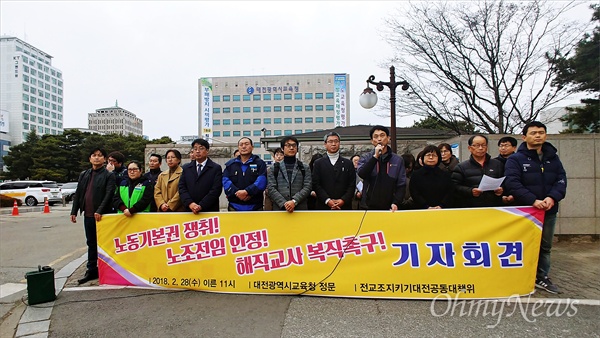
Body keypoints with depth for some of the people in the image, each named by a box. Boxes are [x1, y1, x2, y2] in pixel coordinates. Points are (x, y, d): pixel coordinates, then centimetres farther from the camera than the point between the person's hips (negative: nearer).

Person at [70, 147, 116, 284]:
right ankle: (91, 270, 22)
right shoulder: (84, 175, 14)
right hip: (88, 215, 6)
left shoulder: (109, 175, -4)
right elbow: (78, 194, 14)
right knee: (91, 243, 14)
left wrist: (100, 211, -22)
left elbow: (109, 194, -13)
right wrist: (74, 211, 8)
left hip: (101, 215, -6)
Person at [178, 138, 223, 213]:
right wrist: (190, 203, -11)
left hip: (210, 210, -2)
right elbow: (182, 188, 5)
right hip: (189, 210, 3)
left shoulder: (216, 168, 1)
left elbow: (216, 190, -8)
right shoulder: (186, 168, 13)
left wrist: (201, 206, -16)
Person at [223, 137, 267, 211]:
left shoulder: (260, 163, 5)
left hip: (255, 207, -1)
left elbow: (261, 181, -10)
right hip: (234, 207, 2)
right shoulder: (230, 164, 12)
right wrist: (237, 193, -17)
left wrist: (247, 191, -22)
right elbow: (225, 181, -1)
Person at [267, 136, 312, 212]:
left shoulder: (305, 168, 11)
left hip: (300, 208, 0)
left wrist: (294, 201, -14)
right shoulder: (274, 168, 10)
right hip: (279, 208, 0)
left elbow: (307, 187, 0)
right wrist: (284, 203, -13)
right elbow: (271, 188, 0)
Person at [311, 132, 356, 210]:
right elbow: (316, 185, 0)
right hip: (323, 206, -1)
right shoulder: (318, 163, 8)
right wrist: (327, 200, -12)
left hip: (344, 206, 1)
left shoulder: (348, 163, 12)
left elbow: (352, 185, 5)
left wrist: (343, 200, -10)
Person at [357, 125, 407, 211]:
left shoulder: (398, 160, 6)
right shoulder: (365, 158, 4)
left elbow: (401, 185, 3)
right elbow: (362, 174, -15)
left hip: (389, 208, 1)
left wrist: (396, 202, -11)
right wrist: (375, 156, -18)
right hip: (368, 207, 0)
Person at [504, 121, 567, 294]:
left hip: (549, 211, 5)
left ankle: (542, 278, 29)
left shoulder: (553, 158, 10)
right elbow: (513, 184, -16)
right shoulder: (515, 159, -6)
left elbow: (561, 180, 1)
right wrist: (533, 201, -24)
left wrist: (552, 197, -18)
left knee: (545, 246, 15)